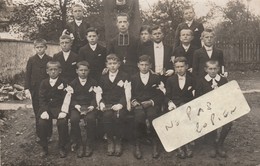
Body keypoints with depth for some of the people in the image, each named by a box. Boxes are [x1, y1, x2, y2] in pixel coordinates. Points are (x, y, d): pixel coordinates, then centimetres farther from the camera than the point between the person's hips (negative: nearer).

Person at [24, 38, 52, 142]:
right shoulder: (31, 60, 4)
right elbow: (27, 75, 3)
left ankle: (48, 135, 14)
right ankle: (39, 135, 19)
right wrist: (27, 89, -6)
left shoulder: (50, 60, 1)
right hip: (35, 91, 1)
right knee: (37, 114, 8)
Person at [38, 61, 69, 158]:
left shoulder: (63, 83, 3)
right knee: (42, 123, -23)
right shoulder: (44, 83, 11)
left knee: (62, 122, -29)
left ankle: (62, 148, -8)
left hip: (59, 108, -2)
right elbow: (41, 98, 3)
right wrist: (44, 111, -13)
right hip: (47, 108, 2)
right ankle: (44, 148, -3)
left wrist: (63, 111, -18)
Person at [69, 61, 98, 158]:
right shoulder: (73, 83, 12)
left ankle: (89, 145, -15)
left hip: (89, 106, -1)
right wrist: (76, 105, -15)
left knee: (91, 119, -32)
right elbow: (71, 98, 6)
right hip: (76, 106, 1)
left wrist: (92, 106, -14)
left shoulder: (93, 82, 10)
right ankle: (78, 144, -14)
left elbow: (95, 97, 5)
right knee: (74, 119, -31)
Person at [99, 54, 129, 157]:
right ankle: (110, 141, -12)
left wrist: (121, 104, -18)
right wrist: (101, 103, -8)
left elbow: (126, 93, -1)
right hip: (107, 104, 2)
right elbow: (99, 94, 12)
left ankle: (118, 141, -11)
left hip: (119, 104, -2)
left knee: (118, 116, -33)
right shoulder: (103, 78, 19)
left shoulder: (124, 77, 10)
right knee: (107, 115, -31)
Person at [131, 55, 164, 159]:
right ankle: (137, 145, -24)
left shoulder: (156, 78, 14)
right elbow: (131, 94, 14)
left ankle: (155, 145, -21)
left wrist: (151, 102, -8)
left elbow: (160, 95, 8)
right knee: (139, 115, -34)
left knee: (153, 115, -34)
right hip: (138, 105, 0)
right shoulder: (133, 78, 17)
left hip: (152, 104, 0)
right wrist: (133, 101, -7)